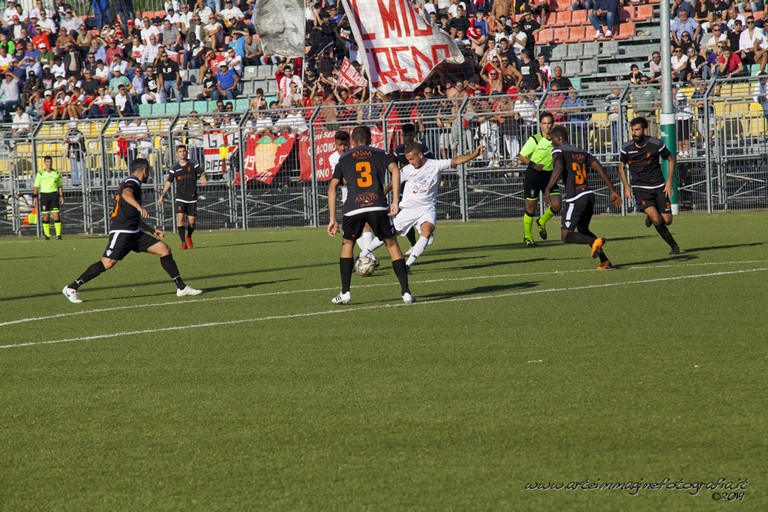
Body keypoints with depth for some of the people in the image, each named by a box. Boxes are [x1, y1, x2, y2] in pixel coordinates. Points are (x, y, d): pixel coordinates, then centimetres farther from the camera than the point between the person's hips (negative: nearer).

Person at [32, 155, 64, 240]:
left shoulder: (56, 173, 8)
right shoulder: (40, 173, 3)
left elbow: (60, 186, 14)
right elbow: (36, 186, 4)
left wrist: (61, 196, 5)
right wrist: (35, 197, -2)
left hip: (54, 195, 1)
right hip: (44, 194, -1)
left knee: (56, 214, -9)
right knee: (46, 216, 0)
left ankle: (58, 234, -9)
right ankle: (47, 235, 8)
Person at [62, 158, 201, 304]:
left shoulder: (132, 183, 26)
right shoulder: (132, 183, -5)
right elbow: (126, 194, -33)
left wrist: (153, 231, 37)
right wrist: (139, 207, -49)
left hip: (134, 232, 10)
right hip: (121, 231, -10)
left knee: (164, 249, 3)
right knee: (108, 263, -19)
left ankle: (181, 288, 4)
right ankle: (71, 288, -10)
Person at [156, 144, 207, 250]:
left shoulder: (193, 164, 3)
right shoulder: (174, 168, 5)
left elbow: (202, 172, -5)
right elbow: (168, 182, 11)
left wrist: (203, 178, -30)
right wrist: (162, 195, 5)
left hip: (192, 198, 0)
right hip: (180, 198, 0)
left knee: (191, 222, 1)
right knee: (180, 218, -18)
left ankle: (188, 237, 33)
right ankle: (183, 242, -16)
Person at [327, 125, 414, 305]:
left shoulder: (344, 159, 21)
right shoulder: (379, 154, 18)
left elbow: (332, 187, 13)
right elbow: (395, 170, -1)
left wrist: (332, 219, 14)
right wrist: (395, 201, -4)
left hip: (353, 208, 1)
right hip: (377, 206, -1)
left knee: (347, 244, 23)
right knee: (392, 245, 10)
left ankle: (345, 293, 17)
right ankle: (406, 292, 0)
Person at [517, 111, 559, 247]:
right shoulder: (534, 140, -12)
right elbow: (521, 156, -9)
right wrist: (532, 164, -24)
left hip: (549, 175, 4)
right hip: (533, 175, -4)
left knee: (557, 205, -8)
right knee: (531, 207, 3)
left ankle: (542, 222, 22)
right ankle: (527, 236, 22)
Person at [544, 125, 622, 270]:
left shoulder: (558, 151, 0)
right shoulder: (582, 152, 19)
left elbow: (558, 168, -21)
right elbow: (600, 169, 12)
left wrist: (547, 190, -25)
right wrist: (612, 191, 13)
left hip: (575, 199, -7)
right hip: (589, 195, 7)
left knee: (566, 235, -1)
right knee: (582, 229, 24)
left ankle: (595, 242, -24)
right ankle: (604, 260, 15)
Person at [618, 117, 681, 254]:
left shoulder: (656, 144, -10)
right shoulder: (627, 148, -6)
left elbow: (671, 159, 4)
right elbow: (622, 166, 12)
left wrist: (669, 182, -3)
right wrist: (626, 186, 3)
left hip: (659, 186, 1)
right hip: (640, 188, -1)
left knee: (667, 221, -2)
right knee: (657, 220, -20)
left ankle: (650, 217, 33)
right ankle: (674, 245, 1)